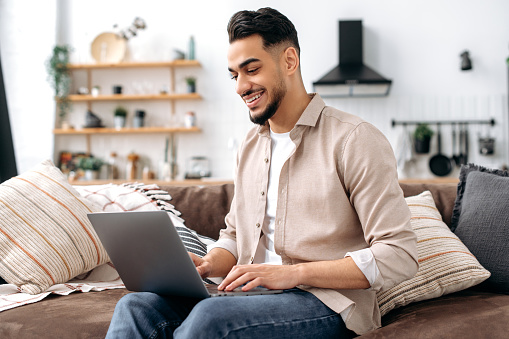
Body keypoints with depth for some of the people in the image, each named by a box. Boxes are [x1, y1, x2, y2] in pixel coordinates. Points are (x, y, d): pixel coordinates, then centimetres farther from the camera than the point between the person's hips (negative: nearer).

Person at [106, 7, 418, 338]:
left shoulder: (356, 139, -8)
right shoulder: (251, 144, 16)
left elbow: (399, 255, -13)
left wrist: (293, 273, -19)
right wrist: (208, 264, -2)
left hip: (326, 304, -5)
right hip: (253, 297, 6)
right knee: (137, 306, -20)